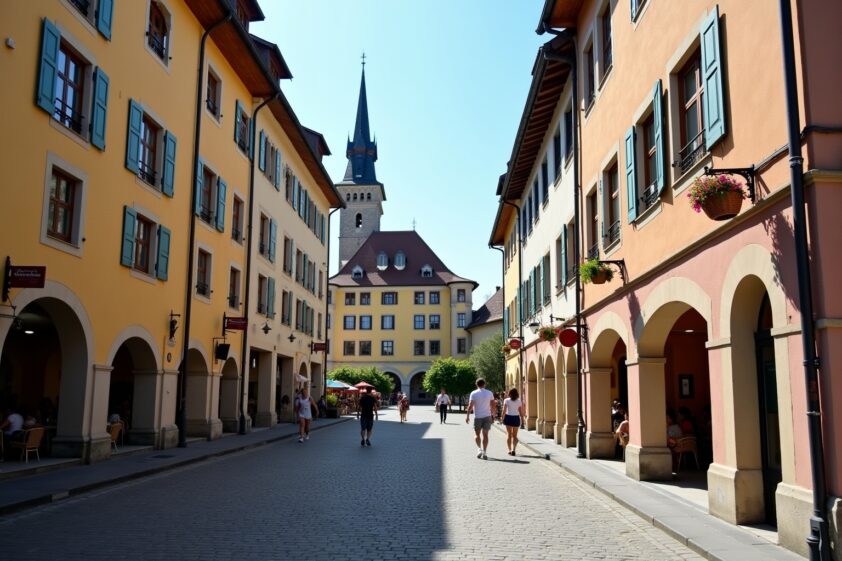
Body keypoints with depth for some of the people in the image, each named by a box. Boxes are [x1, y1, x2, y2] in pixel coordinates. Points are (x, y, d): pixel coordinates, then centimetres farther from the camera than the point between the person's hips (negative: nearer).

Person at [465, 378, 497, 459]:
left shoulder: (473, 393, -4)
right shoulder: (489, 393, 4)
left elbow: (470, 405, -10)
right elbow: (493, 406, 5)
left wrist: (467, 416, -7)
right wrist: (493, 415, 17)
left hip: (477, 417, -2)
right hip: (487, 416, 2)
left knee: (477, 434, 13)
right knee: (485, 435, 3)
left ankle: (479, 449, -2)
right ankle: (484, 452, -2)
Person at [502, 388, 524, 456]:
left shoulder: (506, 400, -7)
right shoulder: (519, 401, -2)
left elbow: (504, 411, -10)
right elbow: (521, 413, 1)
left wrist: (502, 419, -1)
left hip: (508, 418, -1)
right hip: (516, 418, 1)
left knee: (509, 435, 11)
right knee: (515, 435, 11)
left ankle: (509, 450, 8)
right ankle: (513, 449, -7)